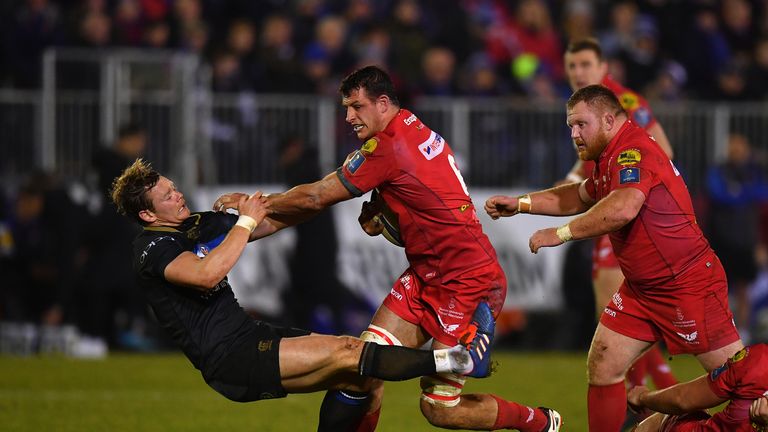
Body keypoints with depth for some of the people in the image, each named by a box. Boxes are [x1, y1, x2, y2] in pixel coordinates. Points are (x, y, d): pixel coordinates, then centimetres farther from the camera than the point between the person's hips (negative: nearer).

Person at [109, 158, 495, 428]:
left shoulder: (197, 225, 15)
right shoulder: (152, 248, -12)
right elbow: (207, 273, -32)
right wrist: (246, 219, -21)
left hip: (252, 338, 10)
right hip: (230, 363, -10)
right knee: (344, 352, -19)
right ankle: (458, 360, -22)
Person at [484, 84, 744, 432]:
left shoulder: (634, 151, -20)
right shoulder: (611, 159, 12)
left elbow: (623, 208, -37)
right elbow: (580, 197, 30)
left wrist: (562, 233, -28)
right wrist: (520, 204, 20)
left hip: (688, 283, -10)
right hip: (641, 287, 10)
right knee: (601, 368, 5)